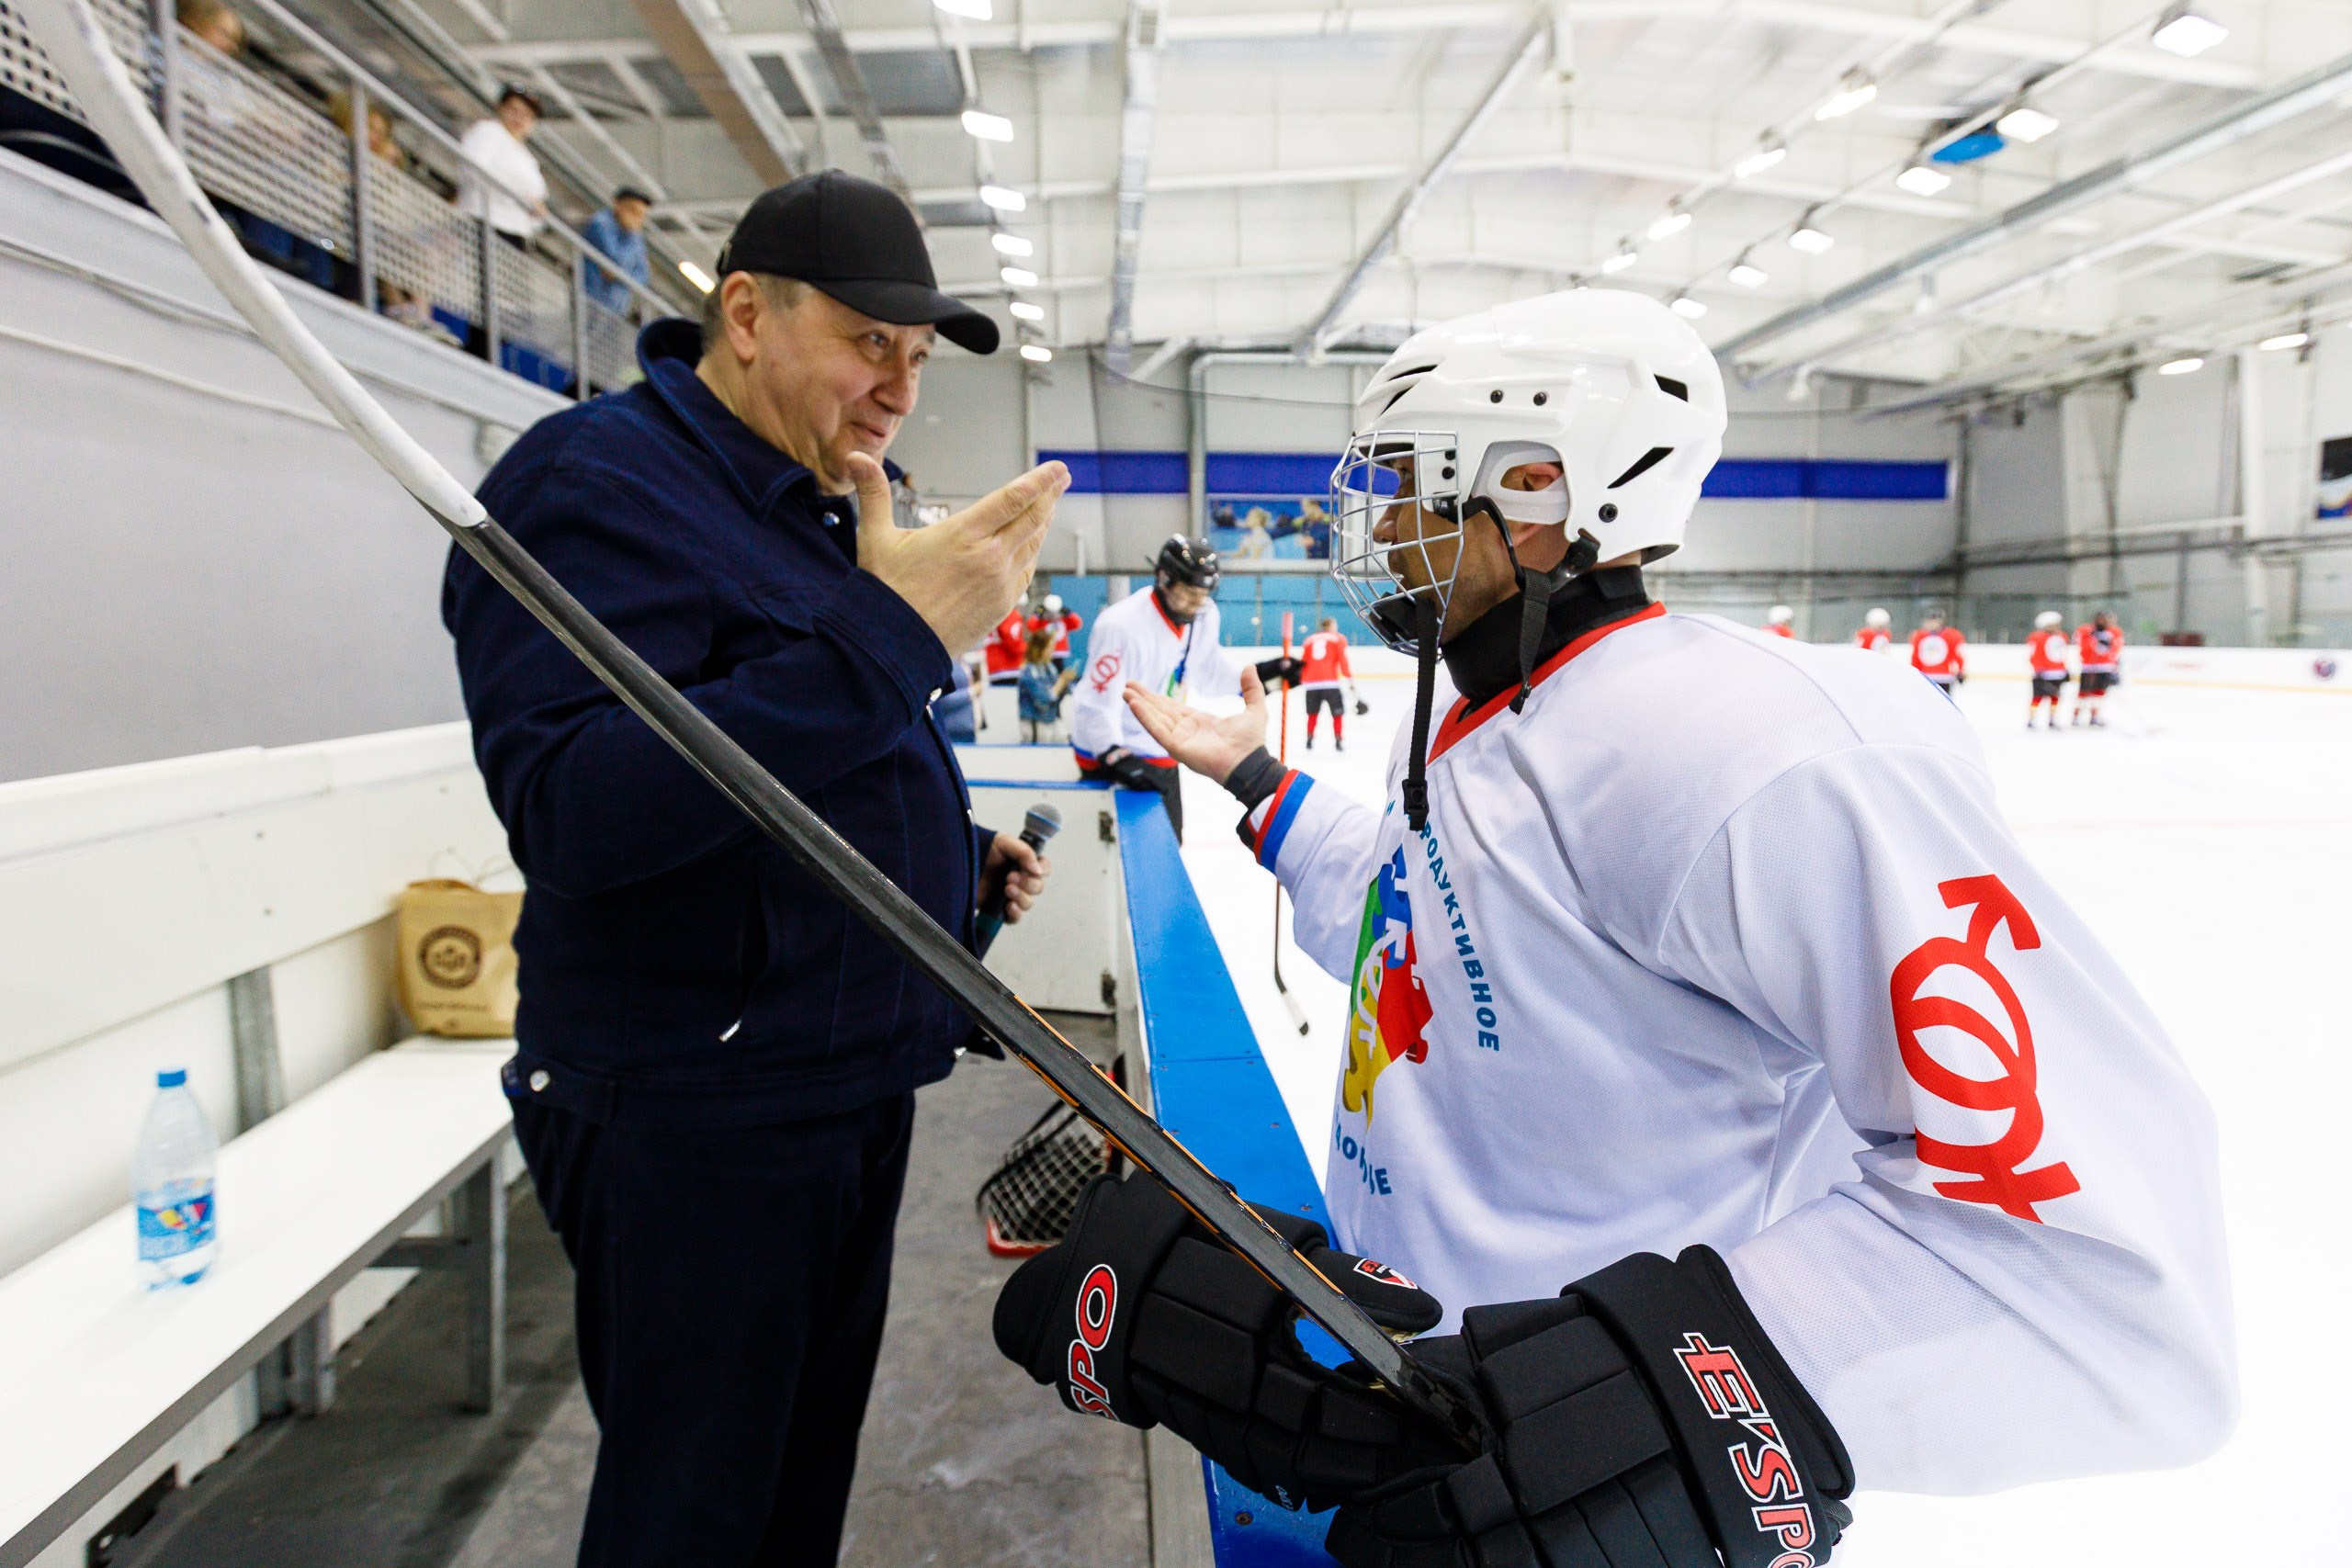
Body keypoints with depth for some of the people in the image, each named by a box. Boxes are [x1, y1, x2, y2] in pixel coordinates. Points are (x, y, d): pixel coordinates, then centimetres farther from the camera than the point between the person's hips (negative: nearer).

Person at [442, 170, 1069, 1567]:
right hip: (696, 1123, -8)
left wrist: (958, 862, 6)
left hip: (854, 1091, 9)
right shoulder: (599, 478, -16)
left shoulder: (828, 517, 13)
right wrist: (893, 636, -33)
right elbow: (576, 810, -31)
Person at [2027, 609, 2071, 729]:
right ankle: (2030, 721, -1)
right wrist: (2038, 669, -21)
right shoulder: (2037, 638, -13)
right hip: (2042, 674, -7)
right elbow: (2032, 656, -14)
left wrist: (2065, 670, 21)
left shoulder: (2061, 637, 11)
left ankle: (2052, 721, 22)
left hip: (2058, 674, 7)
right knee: (2038, 697, -8)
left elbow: (2062, 654, 22)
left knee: (2055, 697, 12)